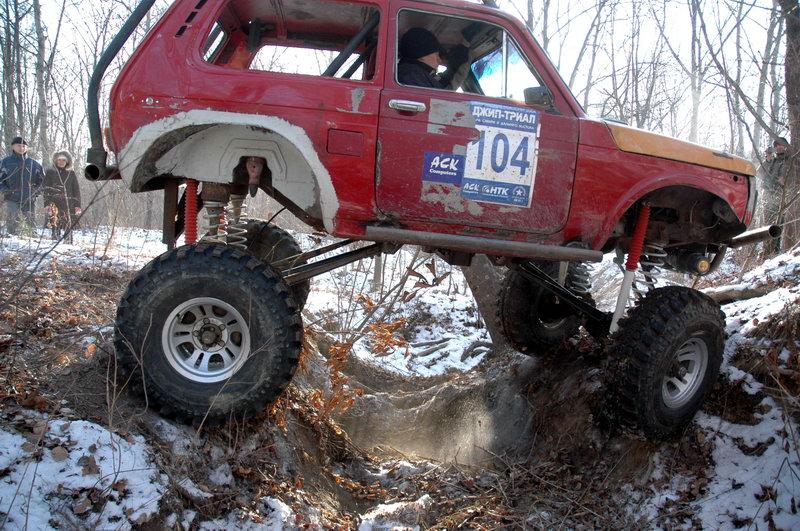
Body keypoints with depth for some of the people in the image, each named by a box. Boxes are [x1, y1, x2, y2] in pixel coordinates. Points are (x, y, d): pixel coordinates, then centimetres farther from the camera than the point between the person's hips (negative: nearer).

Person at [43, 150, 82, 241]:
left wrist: (77, 205, 4)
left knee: (69, 227, -4)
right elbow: (46, 189, 5)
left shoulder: (71, 173, 13)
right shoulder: (50, 172, 8)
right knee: (55, 227, -8)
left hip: (69, 205, 2)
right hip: (55, 205, -1)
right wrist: (47, 204, -6)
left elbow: (76, 190, 13)